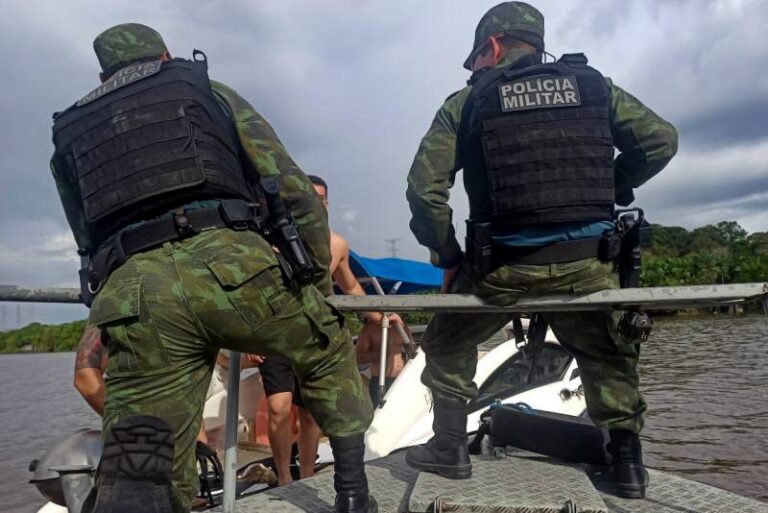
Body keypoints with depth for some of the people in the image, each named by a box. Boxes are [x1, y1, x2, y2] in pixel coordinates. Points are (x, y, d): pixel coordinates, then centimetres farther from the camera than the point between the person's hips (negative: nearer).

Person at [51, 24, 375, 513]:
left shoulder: (69, 136, 33)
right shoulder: (210, 92, 24)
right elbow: (294, 189, 12)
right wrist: (318, 279, 21)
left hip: (132, 292, 3)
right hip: (232, 263, -1)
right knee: (329, 354, 24)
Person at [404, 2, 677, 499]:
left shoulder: (466, 102, 4)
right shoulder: (594, 86, 10)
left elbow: (424, 187, -4)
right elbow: (661, 140, 10)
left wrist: (448, 259, 6)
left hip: (502, 267, -2)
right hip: (587, 263, 3)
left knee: (448, 345, 22)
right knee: (608, 357, 26)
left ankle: (450, 448, 25)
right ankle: (627, 461, 28)